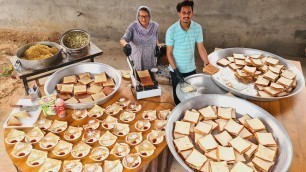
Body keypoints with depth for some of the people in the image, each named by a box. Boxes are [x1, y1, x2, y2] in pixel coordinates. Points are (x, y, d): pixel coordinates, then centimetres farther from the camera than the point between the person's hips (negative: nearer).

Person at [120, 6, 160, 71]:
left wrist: (157, 47, -7)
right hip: (137, 60, -3)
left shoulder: (154, 26, -7)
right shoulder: (133, 26, -17)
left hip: (150, 60, 3)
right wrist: (126, 45, -48)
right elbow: (123, 40, -26)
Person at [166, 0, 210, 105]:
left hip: (191, 69, 3)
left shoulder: (197, 28, -9)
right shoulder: (171, 30, -18)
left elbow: (201, 48, -2)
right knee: (178, 95, 15)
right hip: (176, 70, -2)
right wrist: (176, 71, -19)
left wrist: (207, 64, -13)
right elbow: (169, 53, -13)